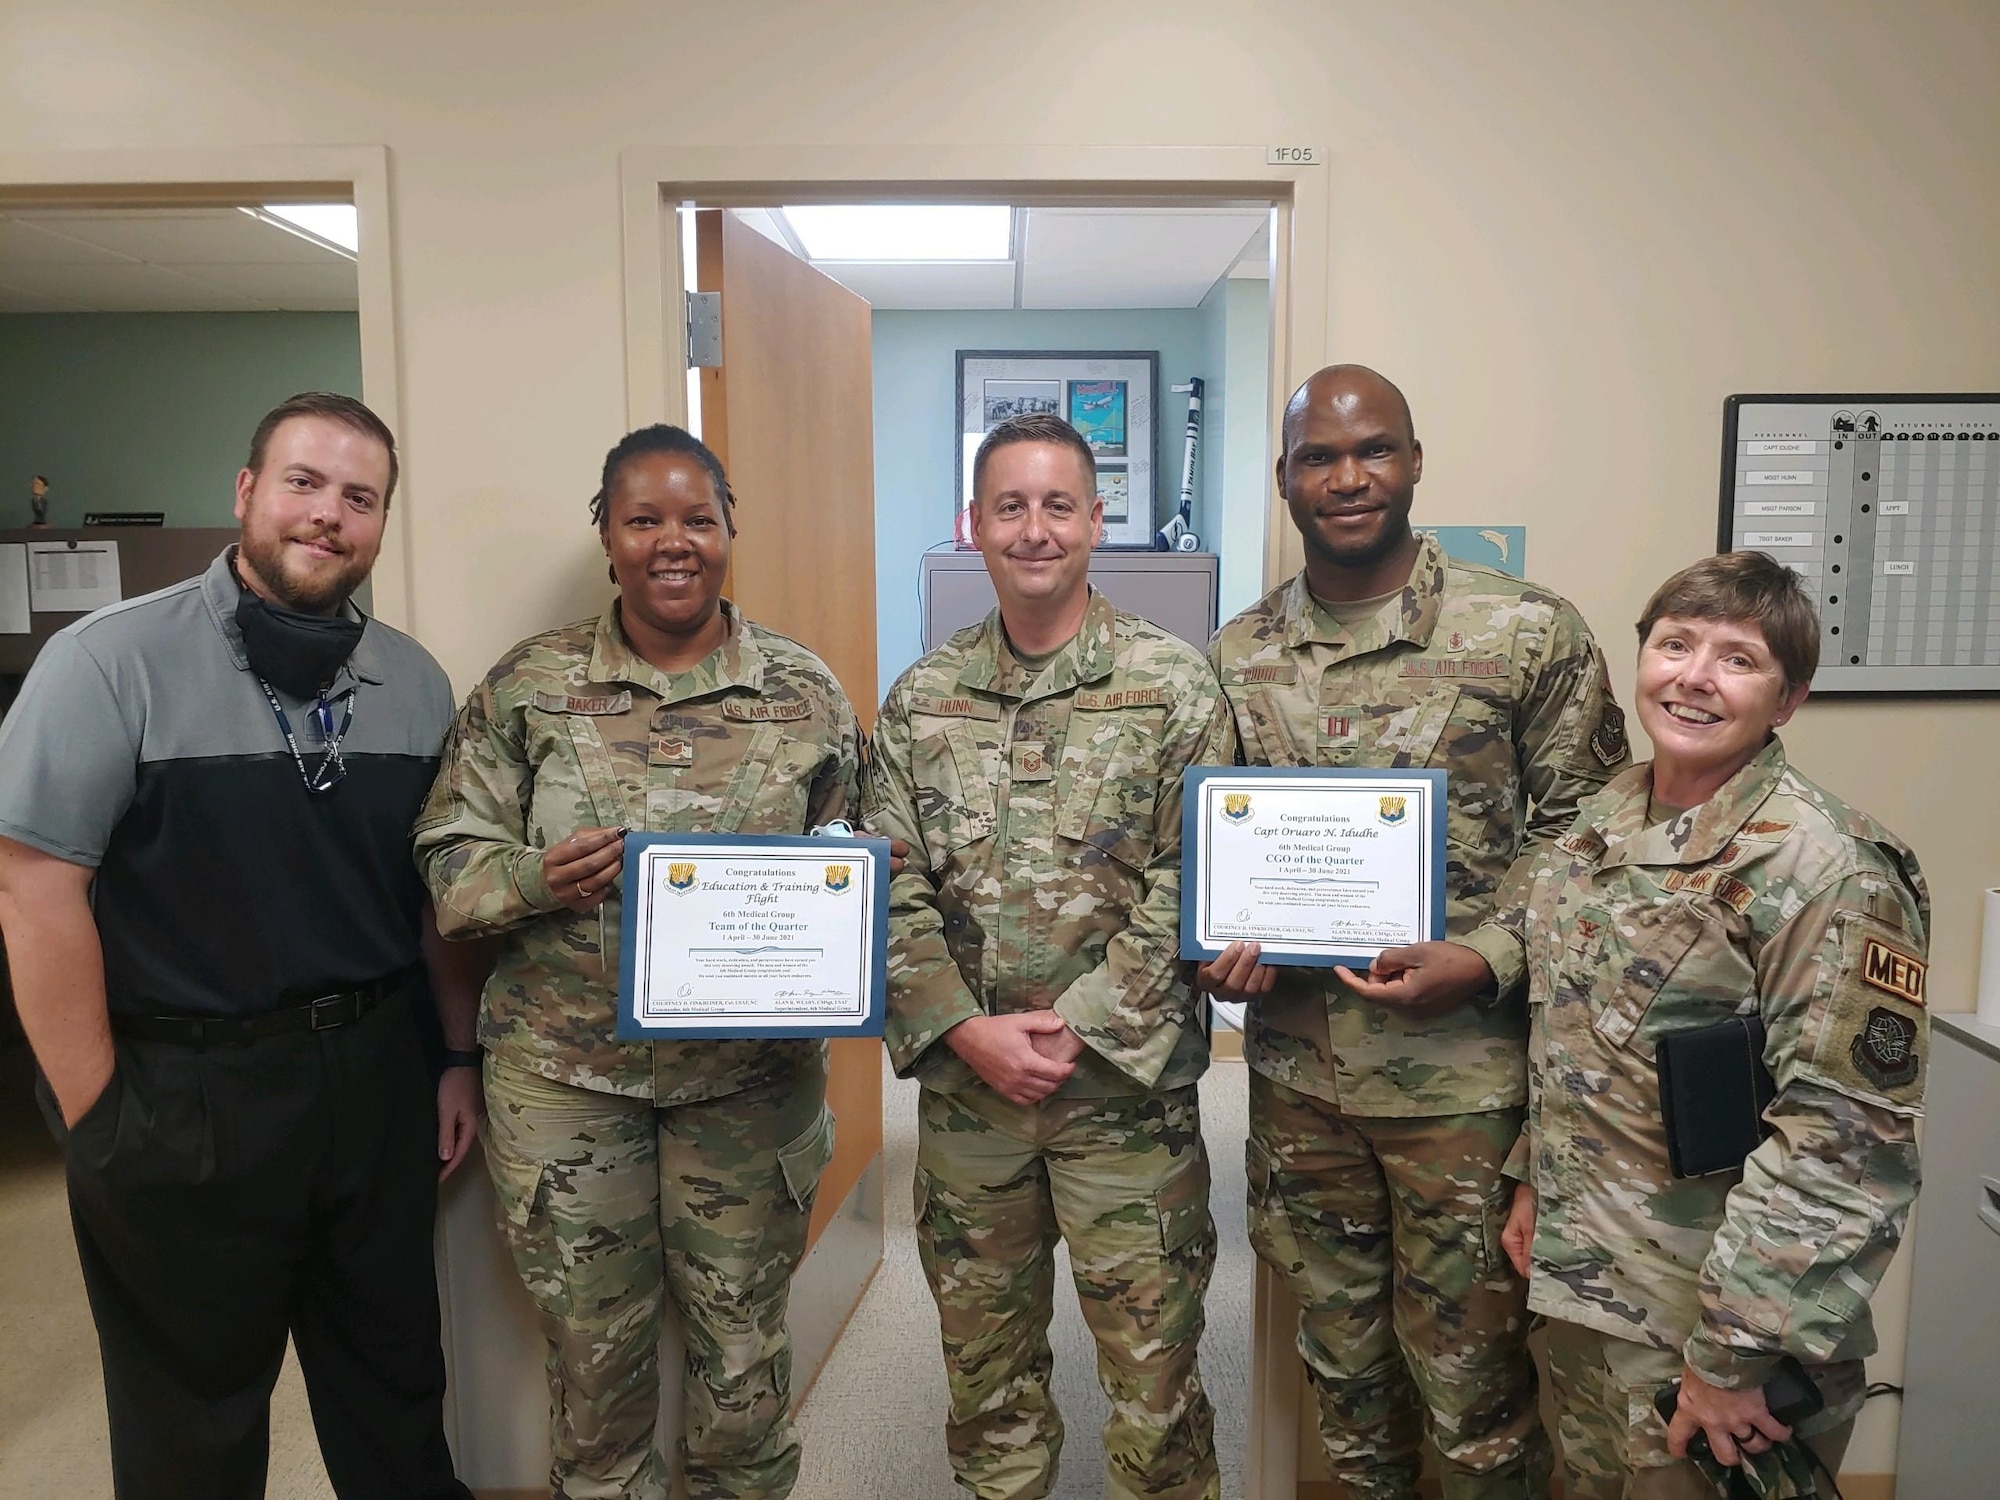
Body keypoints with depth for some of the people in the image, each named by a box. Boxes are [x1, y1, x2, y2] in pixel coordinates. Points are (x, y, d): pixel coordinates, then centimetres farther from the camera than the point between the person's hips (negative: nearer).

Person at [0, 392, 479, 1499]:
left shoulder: (413, 683, 3)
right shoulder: (112, 660, -12)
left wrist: (460, 1059, 9)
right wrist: (96, 1118, -12)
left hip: (377, 1080, 4)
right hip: (184, 1097, -4)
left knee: (393, 1384, 20)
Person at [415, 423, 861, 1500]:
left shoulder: (806, 690, 1)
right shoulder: (529, 685, 0)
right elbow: (450, 859, 1)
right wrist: (537, 880, -19)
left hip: (751, 1075, 0)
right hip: (564, 1072, 0)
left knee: (744, 1349, 15)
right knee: (591, 1351, 15)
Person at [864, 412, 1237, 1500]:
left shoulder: (1173, 685, -5)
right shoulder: (921, 699, 4)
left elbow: (1186, 889, -9)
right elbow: (889, 893, 1)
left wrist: (1074, 1029, -14)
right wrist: (969, 1032, -10)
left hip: (1125, 1082, -3)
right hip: (965, 1083, 3)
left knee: (1152, 1358, 9)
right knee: (983, 1355, 18)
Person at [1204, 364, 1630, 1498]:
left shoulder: (1531, 634, -7)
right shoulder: (1237, 656, 4)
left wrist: (1471, 960, -18)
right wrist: (1219, 945, -6)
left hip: (1463, 1073, -3)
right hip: (1296, 1072, 4)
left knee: (1470, 1379, 10)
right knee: (1342, 1361, 21)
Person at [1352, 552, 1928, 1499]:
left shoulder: (1828, 872, -19)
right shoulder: (1603, 819, 2)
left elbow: (1849, 1142, -20)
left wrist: (1739, 1356, -19)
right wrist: (1534, 1178, 11)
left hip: (1707, 1319, -6)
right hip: (1580, 1278, 7)